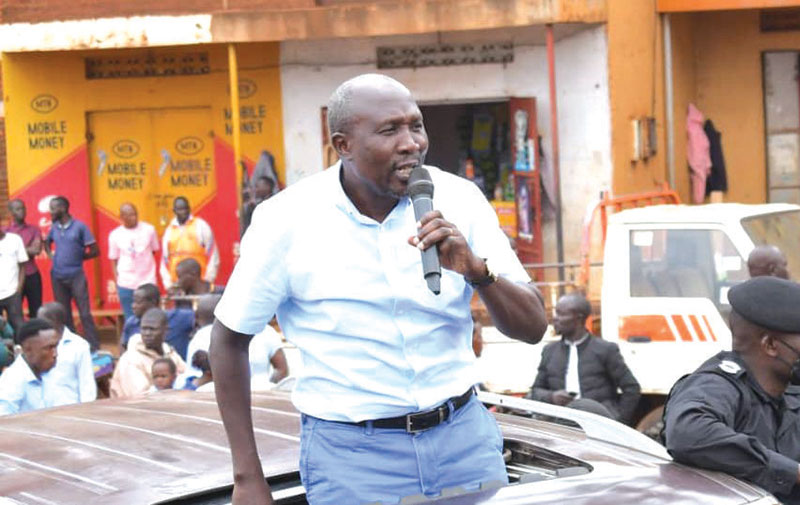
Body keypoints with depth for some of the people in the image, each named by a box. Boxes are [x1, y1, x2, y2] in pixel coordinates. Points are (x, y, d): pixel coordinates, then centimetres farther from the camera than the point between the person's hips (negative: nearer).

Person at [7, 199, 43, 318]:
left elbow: (37, 250, -9)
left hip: (32, 276, 2)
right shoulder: (6, 232, 0)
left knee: (36, 312, 7)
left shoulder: (34, 230, 6)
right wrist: (28, 249, -13)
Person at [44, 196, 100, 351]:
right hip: (57, 276, 5)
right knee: (63, 313, 10)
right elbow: (47, 242, 28)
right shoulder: (54, 228, 6)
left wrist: (77, 258, -1)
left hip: (76, 276, -5)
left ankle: (94, 347, -1)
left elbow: (95, 251, -4)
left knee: (84, 313, -5)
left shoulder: (79, 227, -7)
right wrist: (51, 256, 10)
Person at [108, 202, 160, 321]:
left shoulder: (149, 230, 2)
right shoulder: (115, 235, 2)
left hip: (148, 283, 0)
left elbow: (154, 251, 11)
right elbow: (114, 261, 7)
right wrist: (117, 283, 1)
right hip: (126, 284, 0)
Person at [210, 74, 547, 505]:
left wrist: (477, 271, -23)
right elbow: (229, 339, -1)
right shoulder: (288, 219, -10)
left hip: (463, 435, 3)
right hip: (349, 451, -3)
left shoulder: (458, 200, -4)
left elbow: (533, 328, -3)